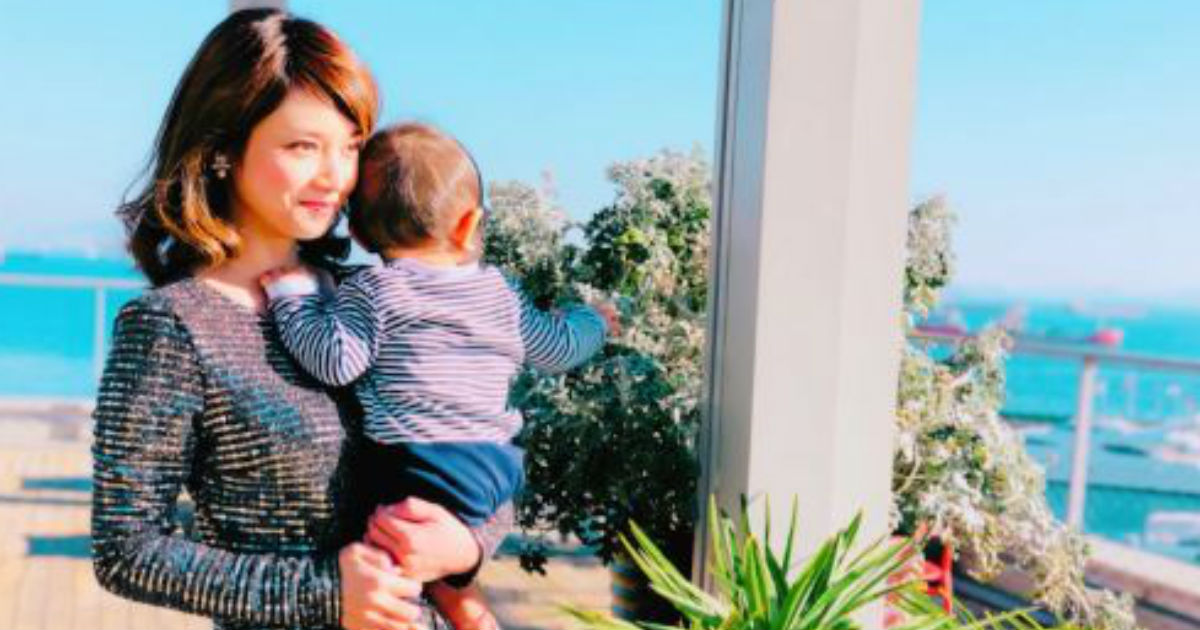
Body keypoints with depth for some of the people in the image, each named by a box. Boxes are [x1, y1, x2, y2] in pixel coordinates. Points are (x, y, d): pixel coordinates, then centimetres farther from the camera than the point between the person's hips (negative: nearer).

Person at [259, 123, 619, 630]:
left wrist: (294, 296, 0)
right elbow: (557, 348, 25)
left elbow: (335, 361, -13)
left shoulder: (370, 291, -1)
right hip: (495, 461, 6)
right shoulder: (497, 290, 14)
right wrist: (593, 321, 47)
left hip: (425, 465, -6)